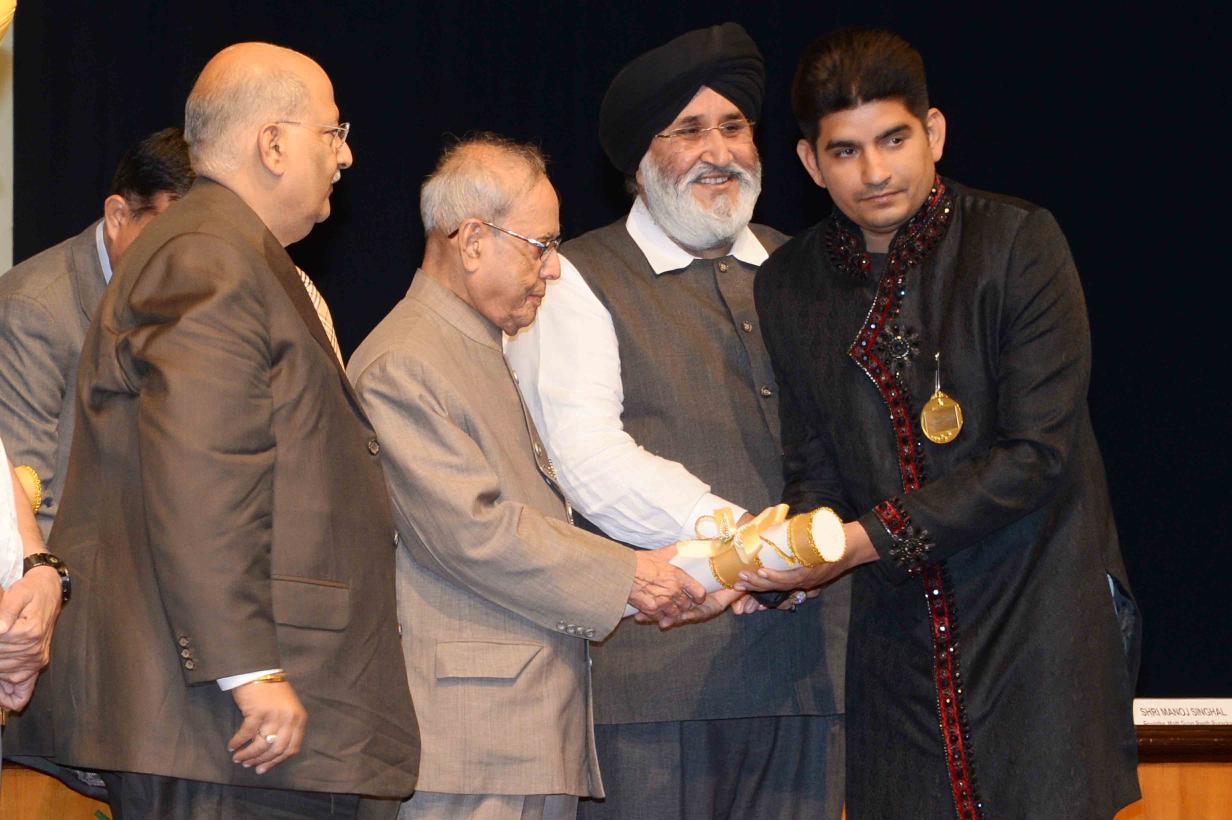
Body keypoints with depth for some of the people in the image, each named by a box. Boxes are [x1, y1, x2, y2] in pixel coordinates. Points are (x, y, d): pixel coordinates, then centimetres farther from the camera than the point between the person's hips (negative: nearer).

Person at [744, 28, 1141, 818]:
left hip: (1037, 623, -3)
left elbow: (1037, 452, -12)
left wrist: (872, 538, -17)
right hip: (897, 634, 4)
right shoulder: (790, 285, 7)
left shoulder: (1018, 242, -6)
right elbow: (813, 466, 12)